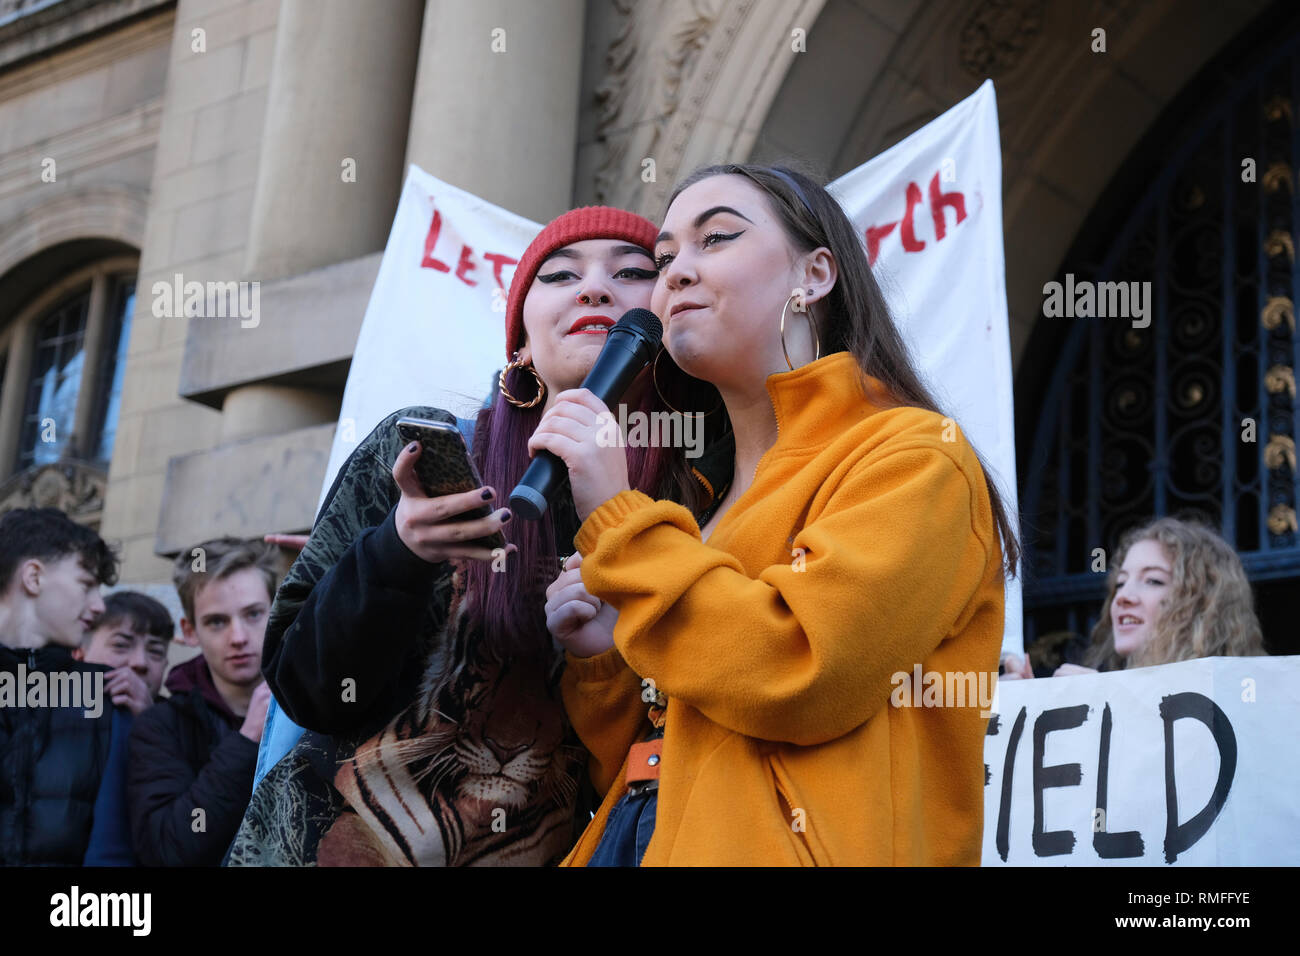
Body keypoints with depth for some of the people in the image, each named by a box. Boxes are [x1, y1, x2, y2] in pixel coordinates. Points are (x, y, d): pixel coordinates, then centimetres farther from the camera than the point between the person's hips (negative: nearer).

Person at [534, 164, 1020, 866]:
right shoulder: (702, 501, 18)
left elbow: (801, 674, -17)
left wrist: (616, 517, -10)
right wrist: (594, 658, 1)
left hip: (779, 848, -6)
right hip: (636, 840, 7)